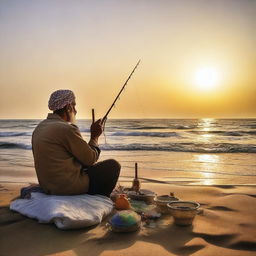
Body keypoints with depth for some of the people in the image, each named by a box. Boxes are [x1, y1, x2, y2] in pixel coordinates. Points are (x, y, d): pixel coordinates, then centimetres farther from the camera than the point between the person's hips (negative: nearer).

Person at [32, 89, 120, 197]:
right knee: (113, 166, 4)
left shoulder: (38, 128, 8)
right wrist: (94, 137, 2)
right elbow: (90, 159, -13)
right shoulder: (67, 129, -20)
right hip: (68, 187, -9)